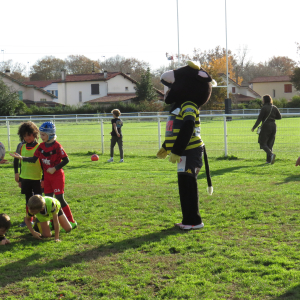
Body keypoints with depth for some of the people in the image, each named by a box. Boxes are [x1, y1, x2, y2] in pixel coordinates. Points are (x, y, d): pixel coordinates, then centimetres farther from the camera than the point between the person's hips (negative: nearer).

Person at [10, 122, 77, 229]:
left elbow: (66, 160, -13)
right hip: (47, 176, 7)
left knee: (59, 198, -8)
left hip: (57, 176, -7)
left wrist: (55, 168, -18)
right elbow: (34, 159, 2)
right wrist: (21, 158, -10)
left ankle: (71, 221, 0)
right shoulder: (41, 146, 3)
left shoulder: (57, 146, -16)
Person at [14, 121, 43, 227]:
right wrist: (17, 173, 12)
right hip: (25, 178, 4)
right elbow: (16, 161, 14)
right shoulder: (21, 146, 4)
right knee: (28, 199, 13)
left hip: (37, 178, -4)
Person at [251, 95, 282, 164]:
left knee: (263, 143, -2)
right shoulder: (274, 107, 8)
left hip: (266, 126, -6)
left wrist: (254, 127, -5)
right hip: (273, 126, 6)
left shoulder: (264, 108, -10)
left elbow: (259, 119, -12)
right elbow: (279, 117, 10)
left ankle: (271, 154, -25)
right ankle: (269, 160, 8)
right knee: (270, 143, 12)